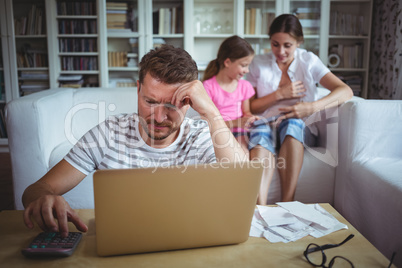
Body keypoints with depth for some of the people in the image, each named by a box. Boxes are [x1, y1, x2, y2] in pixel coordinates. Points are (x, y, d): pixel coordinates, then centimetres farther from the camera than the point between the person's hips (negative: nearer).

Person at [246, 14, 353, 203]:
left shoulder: (308, 61, 4)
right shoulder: (258, 64, 7)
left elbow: (346, 91, -7)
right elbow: (250, 108, 5)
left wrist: (313, 107, -23)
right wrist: (280, 94, -9)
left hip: (297, 124, 0)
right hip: (265, 124, 1)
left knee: (291, 124, -38)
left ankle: (287, 202, -41)